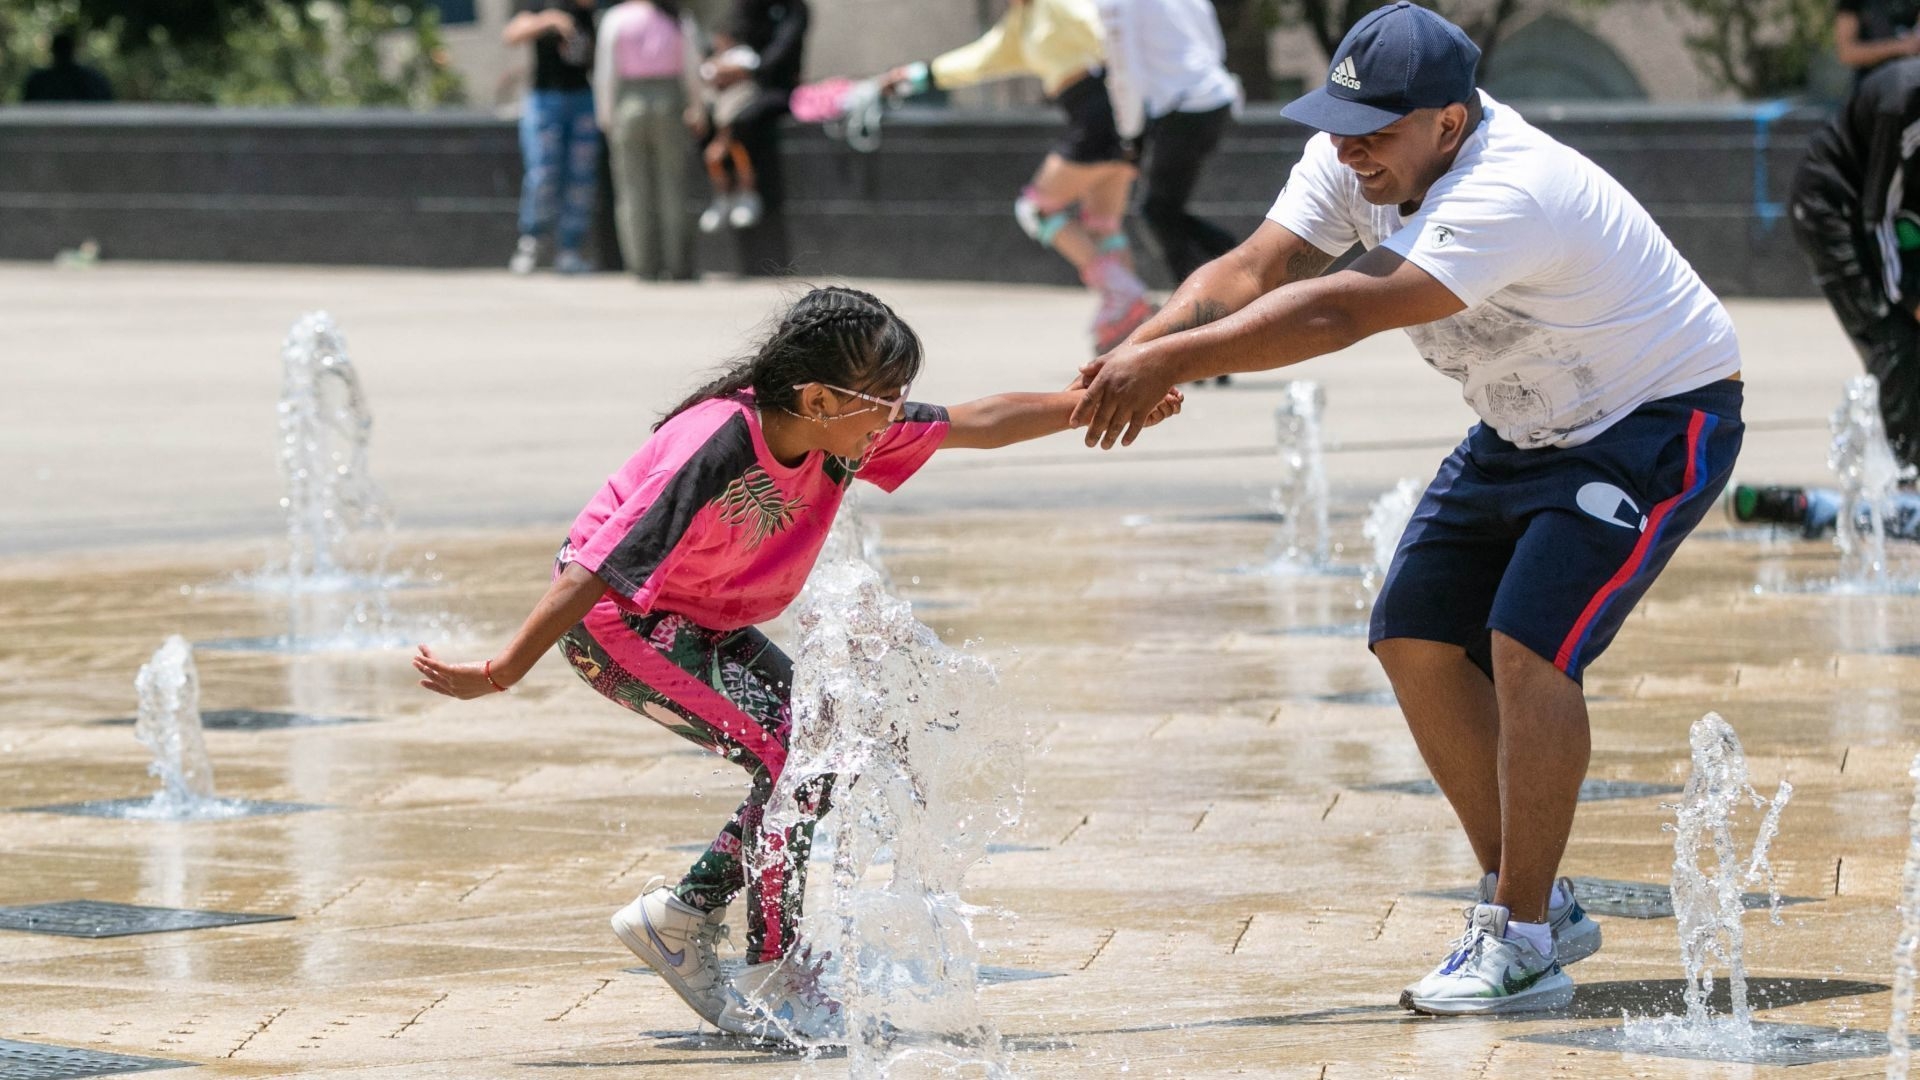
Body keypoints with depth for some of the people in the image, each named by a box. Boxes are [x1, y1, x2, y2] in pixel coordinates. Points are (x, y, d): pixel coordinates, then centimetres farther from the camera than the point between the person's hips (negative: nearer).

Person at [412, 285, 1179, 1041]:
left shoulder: (848, 431, -11)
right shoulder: (718, 452, -34)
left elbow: (978, 423, 0)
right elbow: (598, 573, -35)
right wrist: (500, 675, -35)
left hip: (699, 621, 9)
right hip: (612, 618, -9)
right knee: (794, 754, -17)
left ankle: (680, 917, 15)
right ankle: (774, 983, -7)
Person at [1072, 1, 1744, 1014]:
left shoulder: (1509, 197, -37)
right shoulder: (1352, 160, -10)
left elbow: (1339, 313, -45)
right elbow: (1252, 271, -18)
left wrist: (1174, 359, -47)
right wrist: (1137, 351, -35)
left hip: (1660, 424, -9)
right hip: (1525, 430, 9)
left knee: (1528, 642, -22)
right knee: (1418, 637, 3)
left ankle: (1523, 944, -13)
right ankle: (1531, 899, 15)